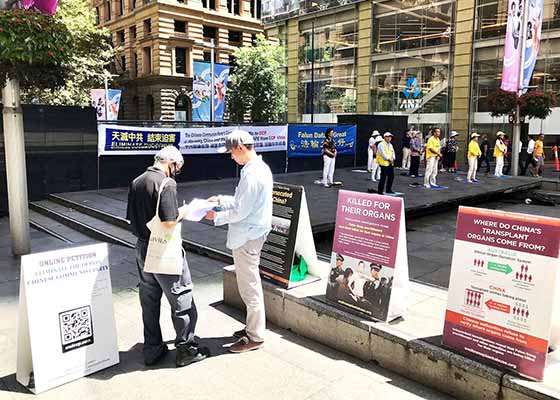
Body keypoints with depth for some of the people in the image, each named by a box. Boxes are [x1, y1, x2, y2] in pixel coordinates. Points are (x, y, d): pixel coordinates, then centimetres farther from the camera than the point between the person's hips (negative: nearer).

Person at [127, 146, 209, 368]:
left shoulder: (136, 182, 6)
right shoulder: (166, 183, -19)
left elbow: (131, 216, 11)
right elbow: (169, 222, -25)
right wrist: (182, 212, -6)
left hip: (142, 249, 8)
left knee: (149, 301, 16)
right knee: (182, 300, 6)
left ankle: (152, 349, 28)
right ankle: (186, 349, 17)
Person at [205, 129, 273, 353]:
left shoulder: (251, 174, -22)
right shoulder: (260, 167, 10)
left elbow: (241, 211, -22)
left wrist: (216, 217, -9)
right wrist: (222, 200, 13)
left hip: (247, 237, -10)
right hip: (253, 233, 10)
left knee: (249, 286, 1)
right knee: (250, 284, 20)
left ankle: (255, 337, 15)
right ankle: (254, 327, 33)